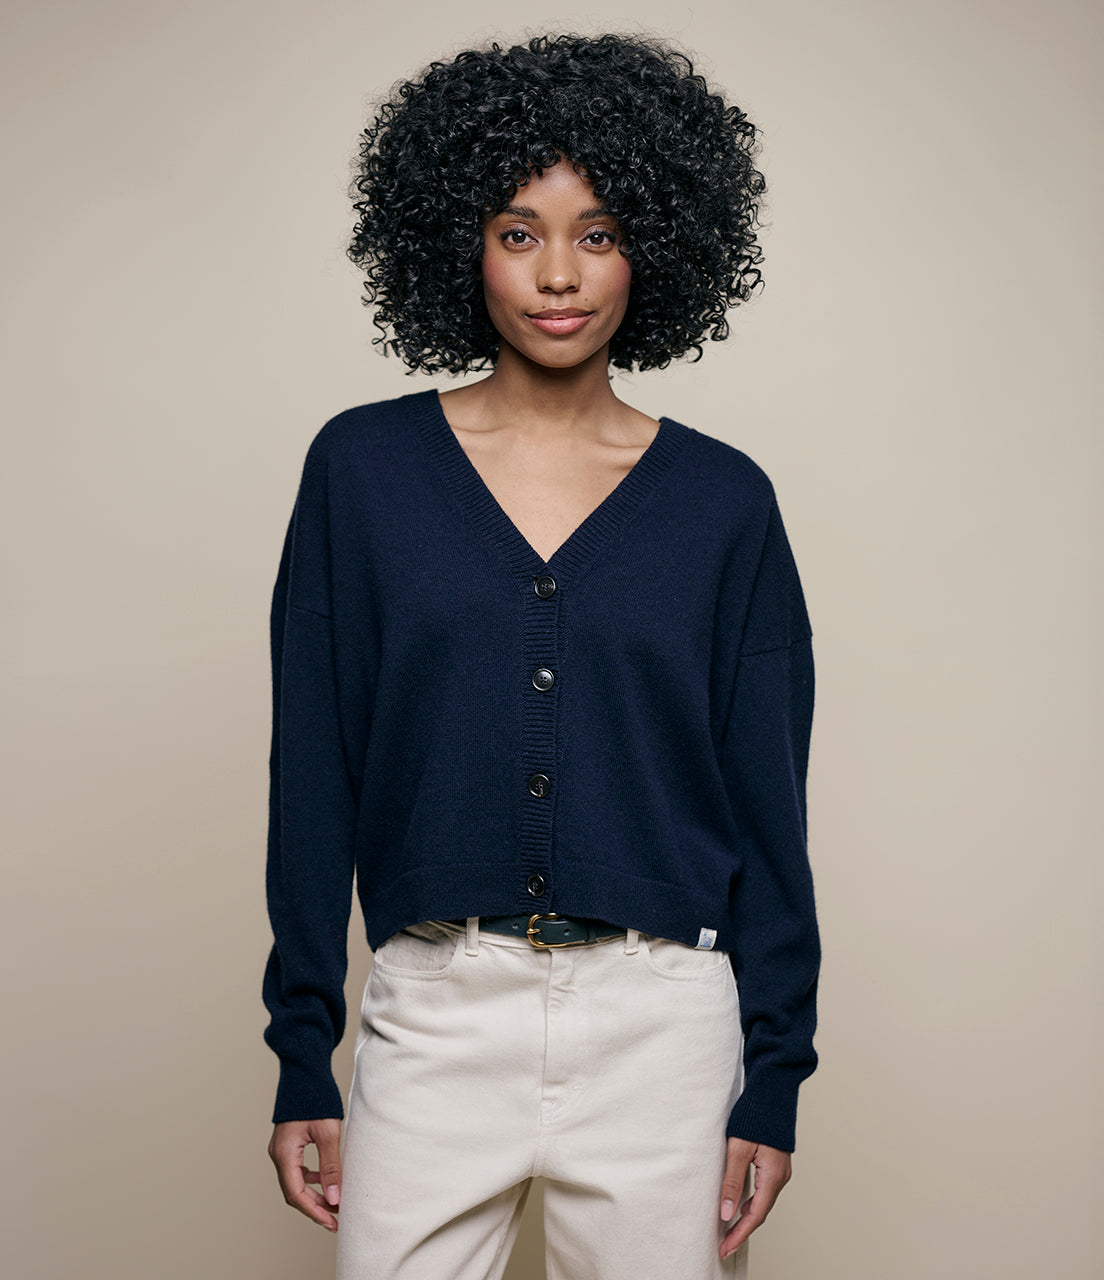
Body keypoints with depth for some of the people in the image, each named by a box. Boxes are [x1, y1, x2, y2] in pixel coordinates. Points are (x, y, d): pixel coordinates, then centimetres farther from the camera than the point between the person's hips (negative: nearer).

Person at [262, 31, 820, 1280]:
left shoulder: (723, 500, 1)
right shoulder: (361, 468, 1)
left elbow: (766, 801, 4)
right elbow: (312, 778, 2)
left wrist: (774, 1081, 2)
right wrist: (301, 1059, 1)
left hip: (662, 1022, 1)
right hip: (435, 1013, 0)